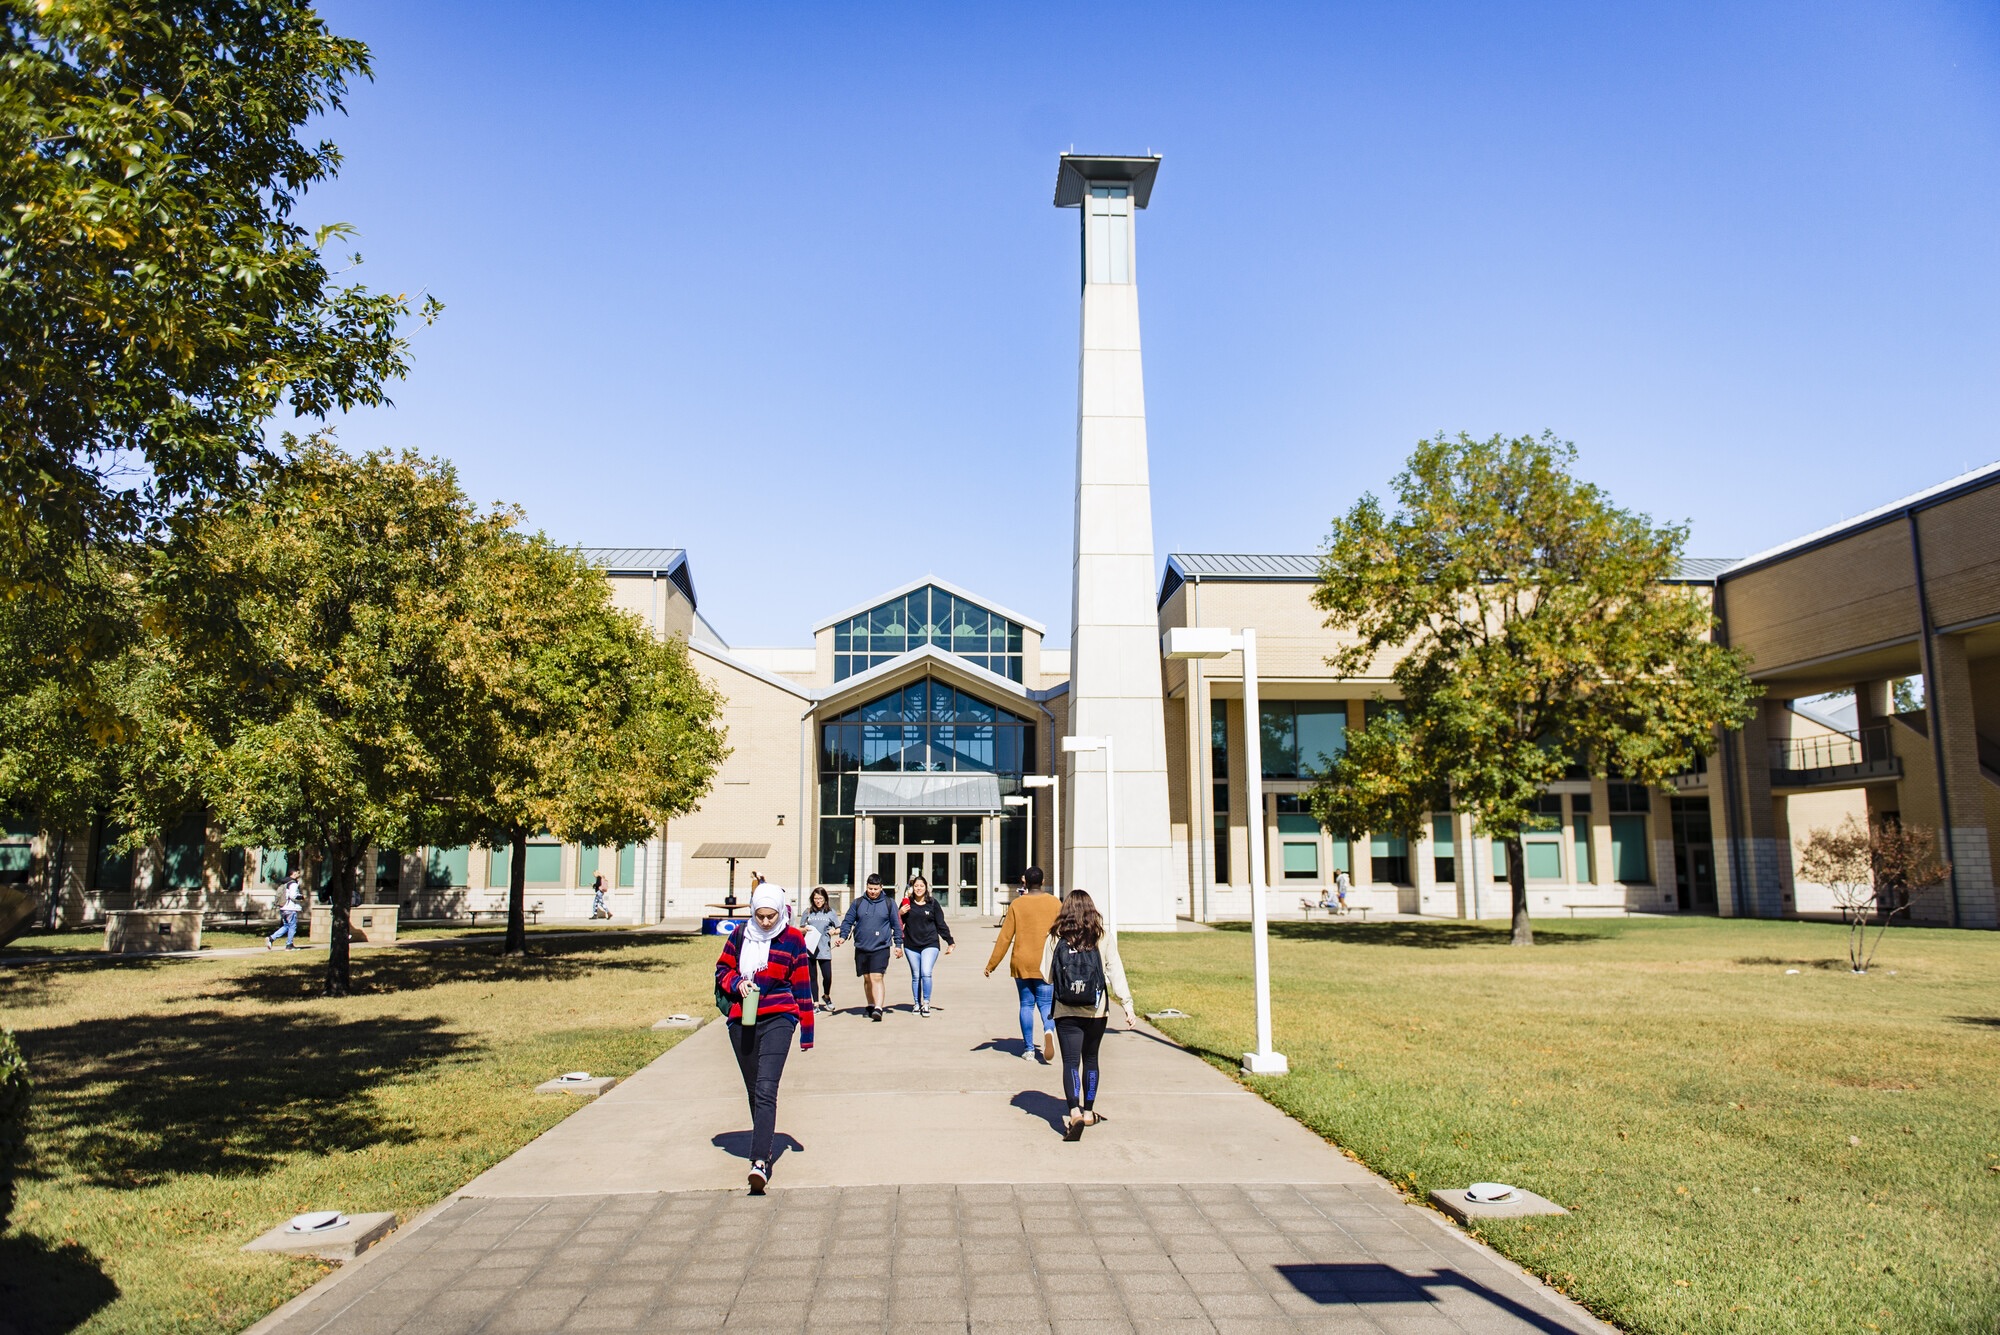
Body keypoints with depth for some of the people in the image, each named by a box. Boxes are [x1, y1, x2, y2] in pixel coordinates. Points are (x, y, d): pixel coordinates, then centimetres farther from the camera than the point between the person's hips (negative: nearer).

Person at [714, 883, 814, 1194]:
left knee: (766, 1092, -17)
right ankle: (764, 1147, 31)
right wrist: (736, 982, -7)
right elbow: (722, 969, 16)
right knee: (753, 1091, 14)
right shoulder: (740, 935, 7)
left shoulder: (793, 939, 0)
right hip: (741, 1021, 4)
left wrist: (807, 1030, 6)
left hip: (778, 1019, -4)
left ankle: (759, 1162, -24)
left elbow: (802, 985, 5)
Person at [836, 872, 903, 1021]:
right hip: (861, 948, 3)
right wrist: (843, 936, -6)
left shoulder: (889, 903, 4)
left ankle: (878, 1009, -20)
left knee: (876, 978, -15)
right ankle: (870, 1005, 27)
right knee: (866, 979, 12)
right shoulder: (857, 903, 7)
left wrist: (898, 944, 6)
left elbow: (897, 925, 8)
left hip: (881, 948, -3)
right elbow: (847, 921, 10)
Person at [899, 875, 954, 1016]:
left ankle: (926, 1003, -2)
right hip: (911, 946, 2)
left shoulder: (933, 903, 1)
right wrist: (900, 913, -11)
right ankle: (916, 1003, 19)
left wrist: (950, 942, 5)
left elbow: (941, 924, 6)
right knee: (915, 976, 7)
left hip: (930, 944, -2)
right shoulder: (907, 903, 4)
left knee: (926, 974, -13)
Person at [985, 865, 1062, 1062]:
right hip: (1047, 964, 0)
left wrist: (991, 965, 3)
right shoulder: (1054, 902, 0)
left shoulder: (1017, 904, -2)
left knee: (1026, 1005, 10)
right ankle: (1048, 1031, -24)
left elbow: (1005, 937, -3)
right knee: (1046, 1004, 6)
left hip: (1022, 964, 0)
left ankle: (1028, 1048, 11)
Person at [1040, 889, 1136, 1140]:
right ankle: (1088, 1112, 28)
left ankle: (1075, 1112, -21)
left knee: (1070, 1061, -2)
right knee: (1090, 1059, 18)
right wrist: (1127, 1005, -2)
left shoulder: (1056, 939, -3)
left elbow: (1046, 975, 2)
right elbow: (1116, 973, -5)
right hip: (1096, 1011, 2)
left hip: (1066, 1012, -2)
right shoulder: (1103, 939, -2)